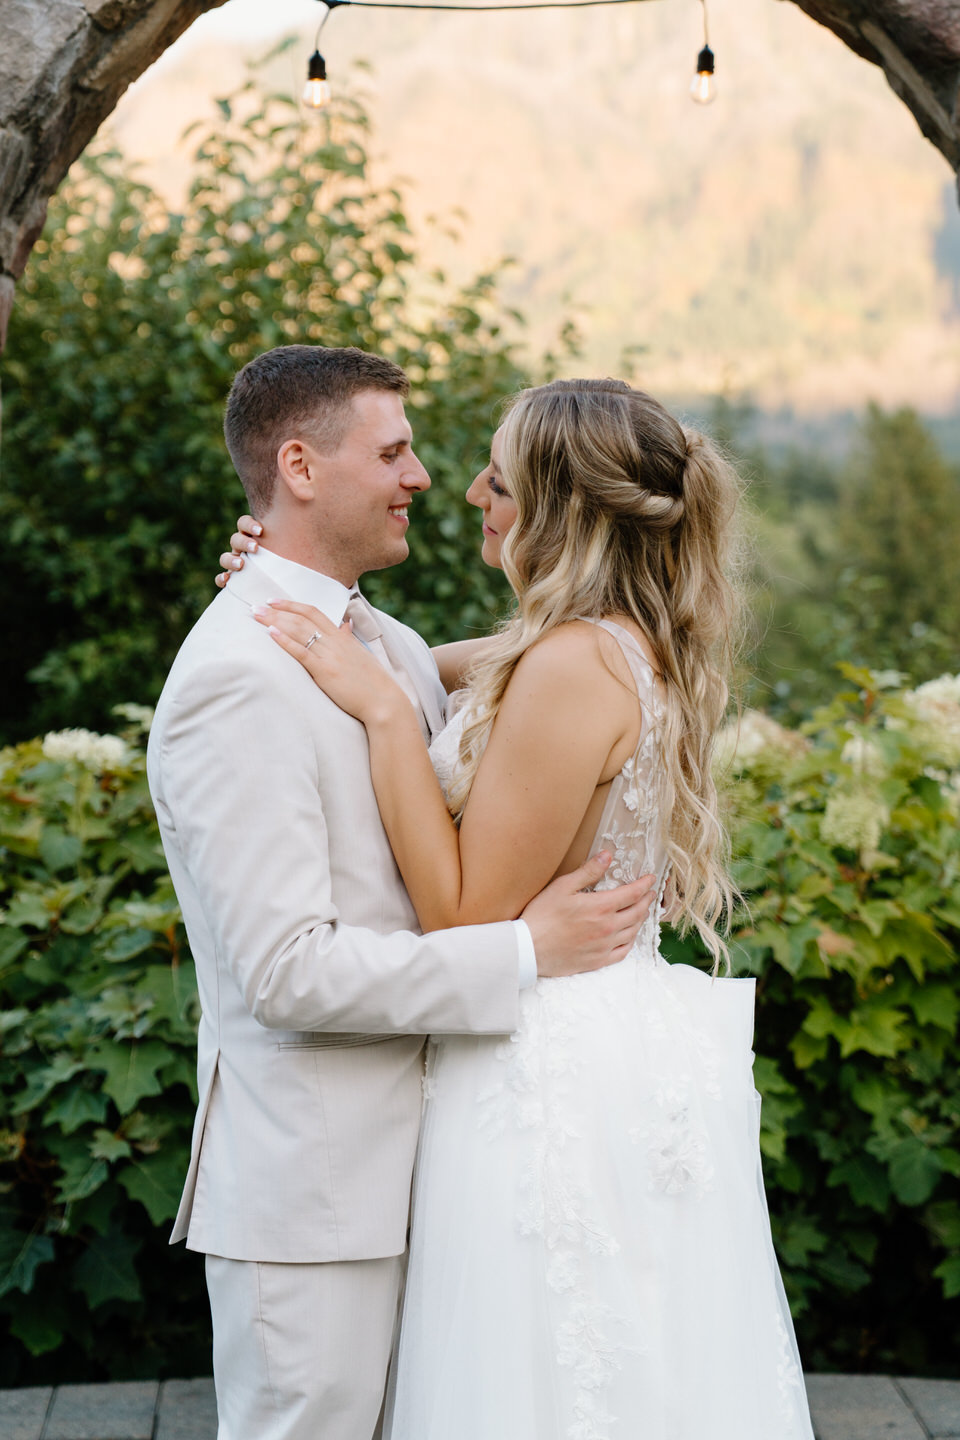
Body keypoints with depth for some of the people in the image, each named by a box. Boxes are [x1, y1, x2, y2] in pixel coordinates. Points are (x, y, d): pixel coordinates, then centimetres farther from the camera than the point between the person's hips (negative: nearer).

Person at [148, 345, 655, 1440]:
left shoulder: (395, 649, 10)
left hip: (403, 1162, 9)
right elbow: (286, 970, -24)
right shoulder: (236, 677, -19)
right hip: (306, 1189, -9)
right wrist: (527, 954, -20)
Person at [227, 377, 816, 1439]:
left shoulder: (574, 664, -22)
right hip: (626, 1048, 10)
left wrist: (383, 710, -20)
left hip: (560, 1075, -10)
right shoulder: (637, 645, 7)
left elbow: (467, 913, -20)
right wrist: (325, 613, 9)